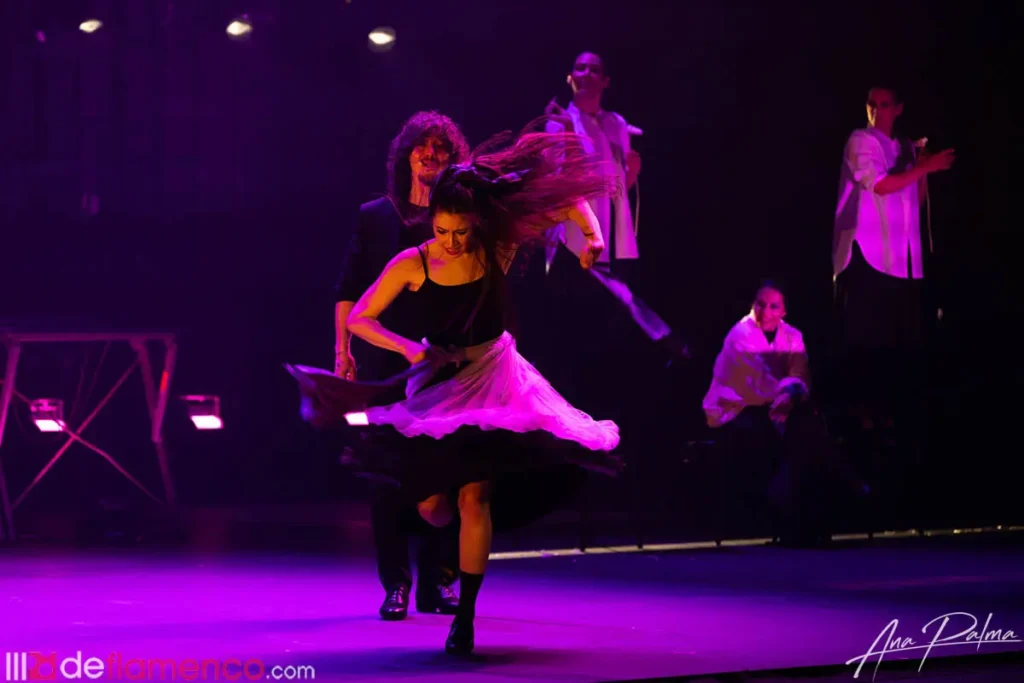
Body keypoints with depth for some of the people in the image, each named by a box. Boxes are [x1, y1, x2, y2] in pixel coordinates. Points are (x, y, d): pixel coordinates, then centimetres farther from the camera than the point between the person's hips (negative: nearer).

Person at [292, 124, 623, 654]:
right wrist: (409, 348, -17)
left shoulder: (498, 250, -11)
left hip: (492, 376, -1)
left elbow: (568, 197, -5)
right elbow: (359, 319, -4)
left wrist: (592, 234, -22)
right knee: (430, 502, -2)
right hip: (437, 378, 1)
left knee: (473, 495, -16)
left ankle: (465, 618, -9)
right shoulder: (411, 265, -11)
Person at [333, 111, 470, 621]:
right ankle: (395, 583, 7)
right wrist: (342, 348, 1)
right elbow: (348, 288, 9)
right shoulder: (375, 216, 9)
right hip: (388, 360, 0)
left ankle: (439, 580, 11)